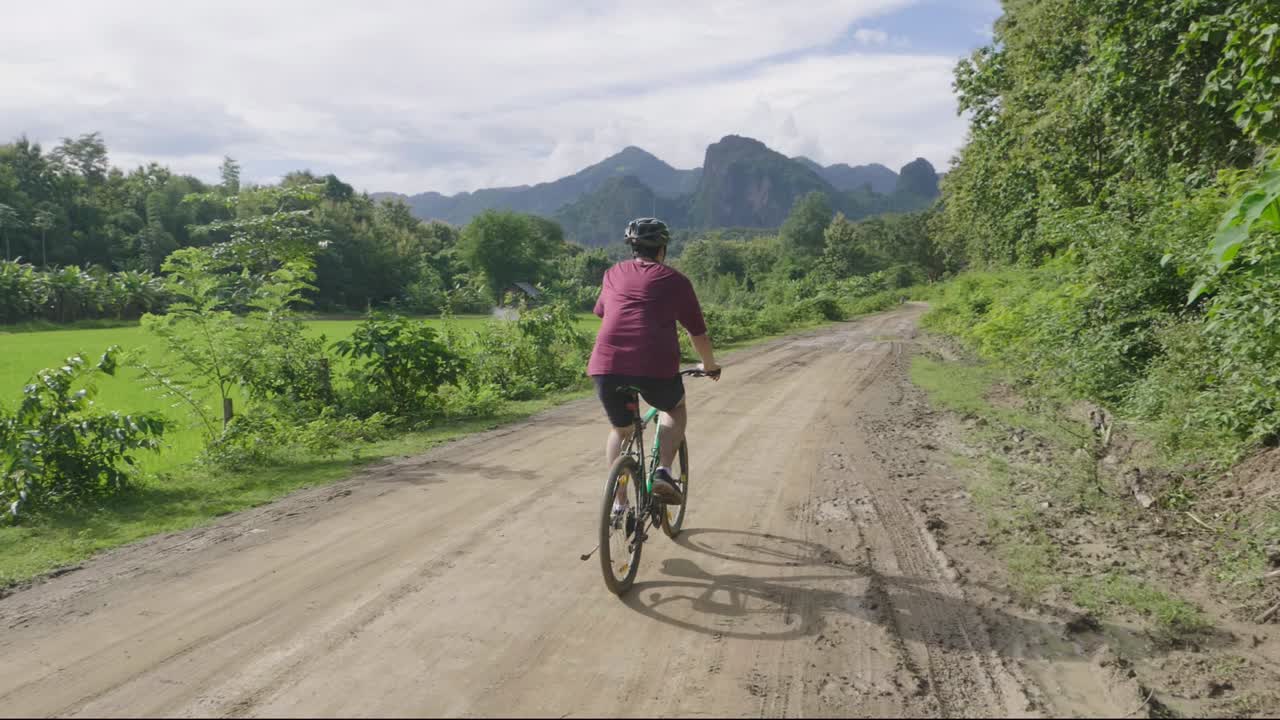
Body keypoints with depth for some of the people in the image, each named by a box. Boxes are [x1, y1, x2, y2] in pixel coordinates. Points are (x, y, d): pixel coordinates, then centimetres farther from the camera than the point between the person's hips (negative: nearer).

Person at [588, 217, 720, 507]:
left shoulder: (613, 274, 23)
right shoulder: (674, 280, 13)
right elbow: (698, 333, 17)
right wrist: (710, 366, 35)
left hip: (606, 366, 3)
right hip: (655, 367, -3)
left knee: (621, 431, 26)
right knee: (675, 409, 29)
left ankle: (619, 504, 25)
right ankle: (664, 472, 9)